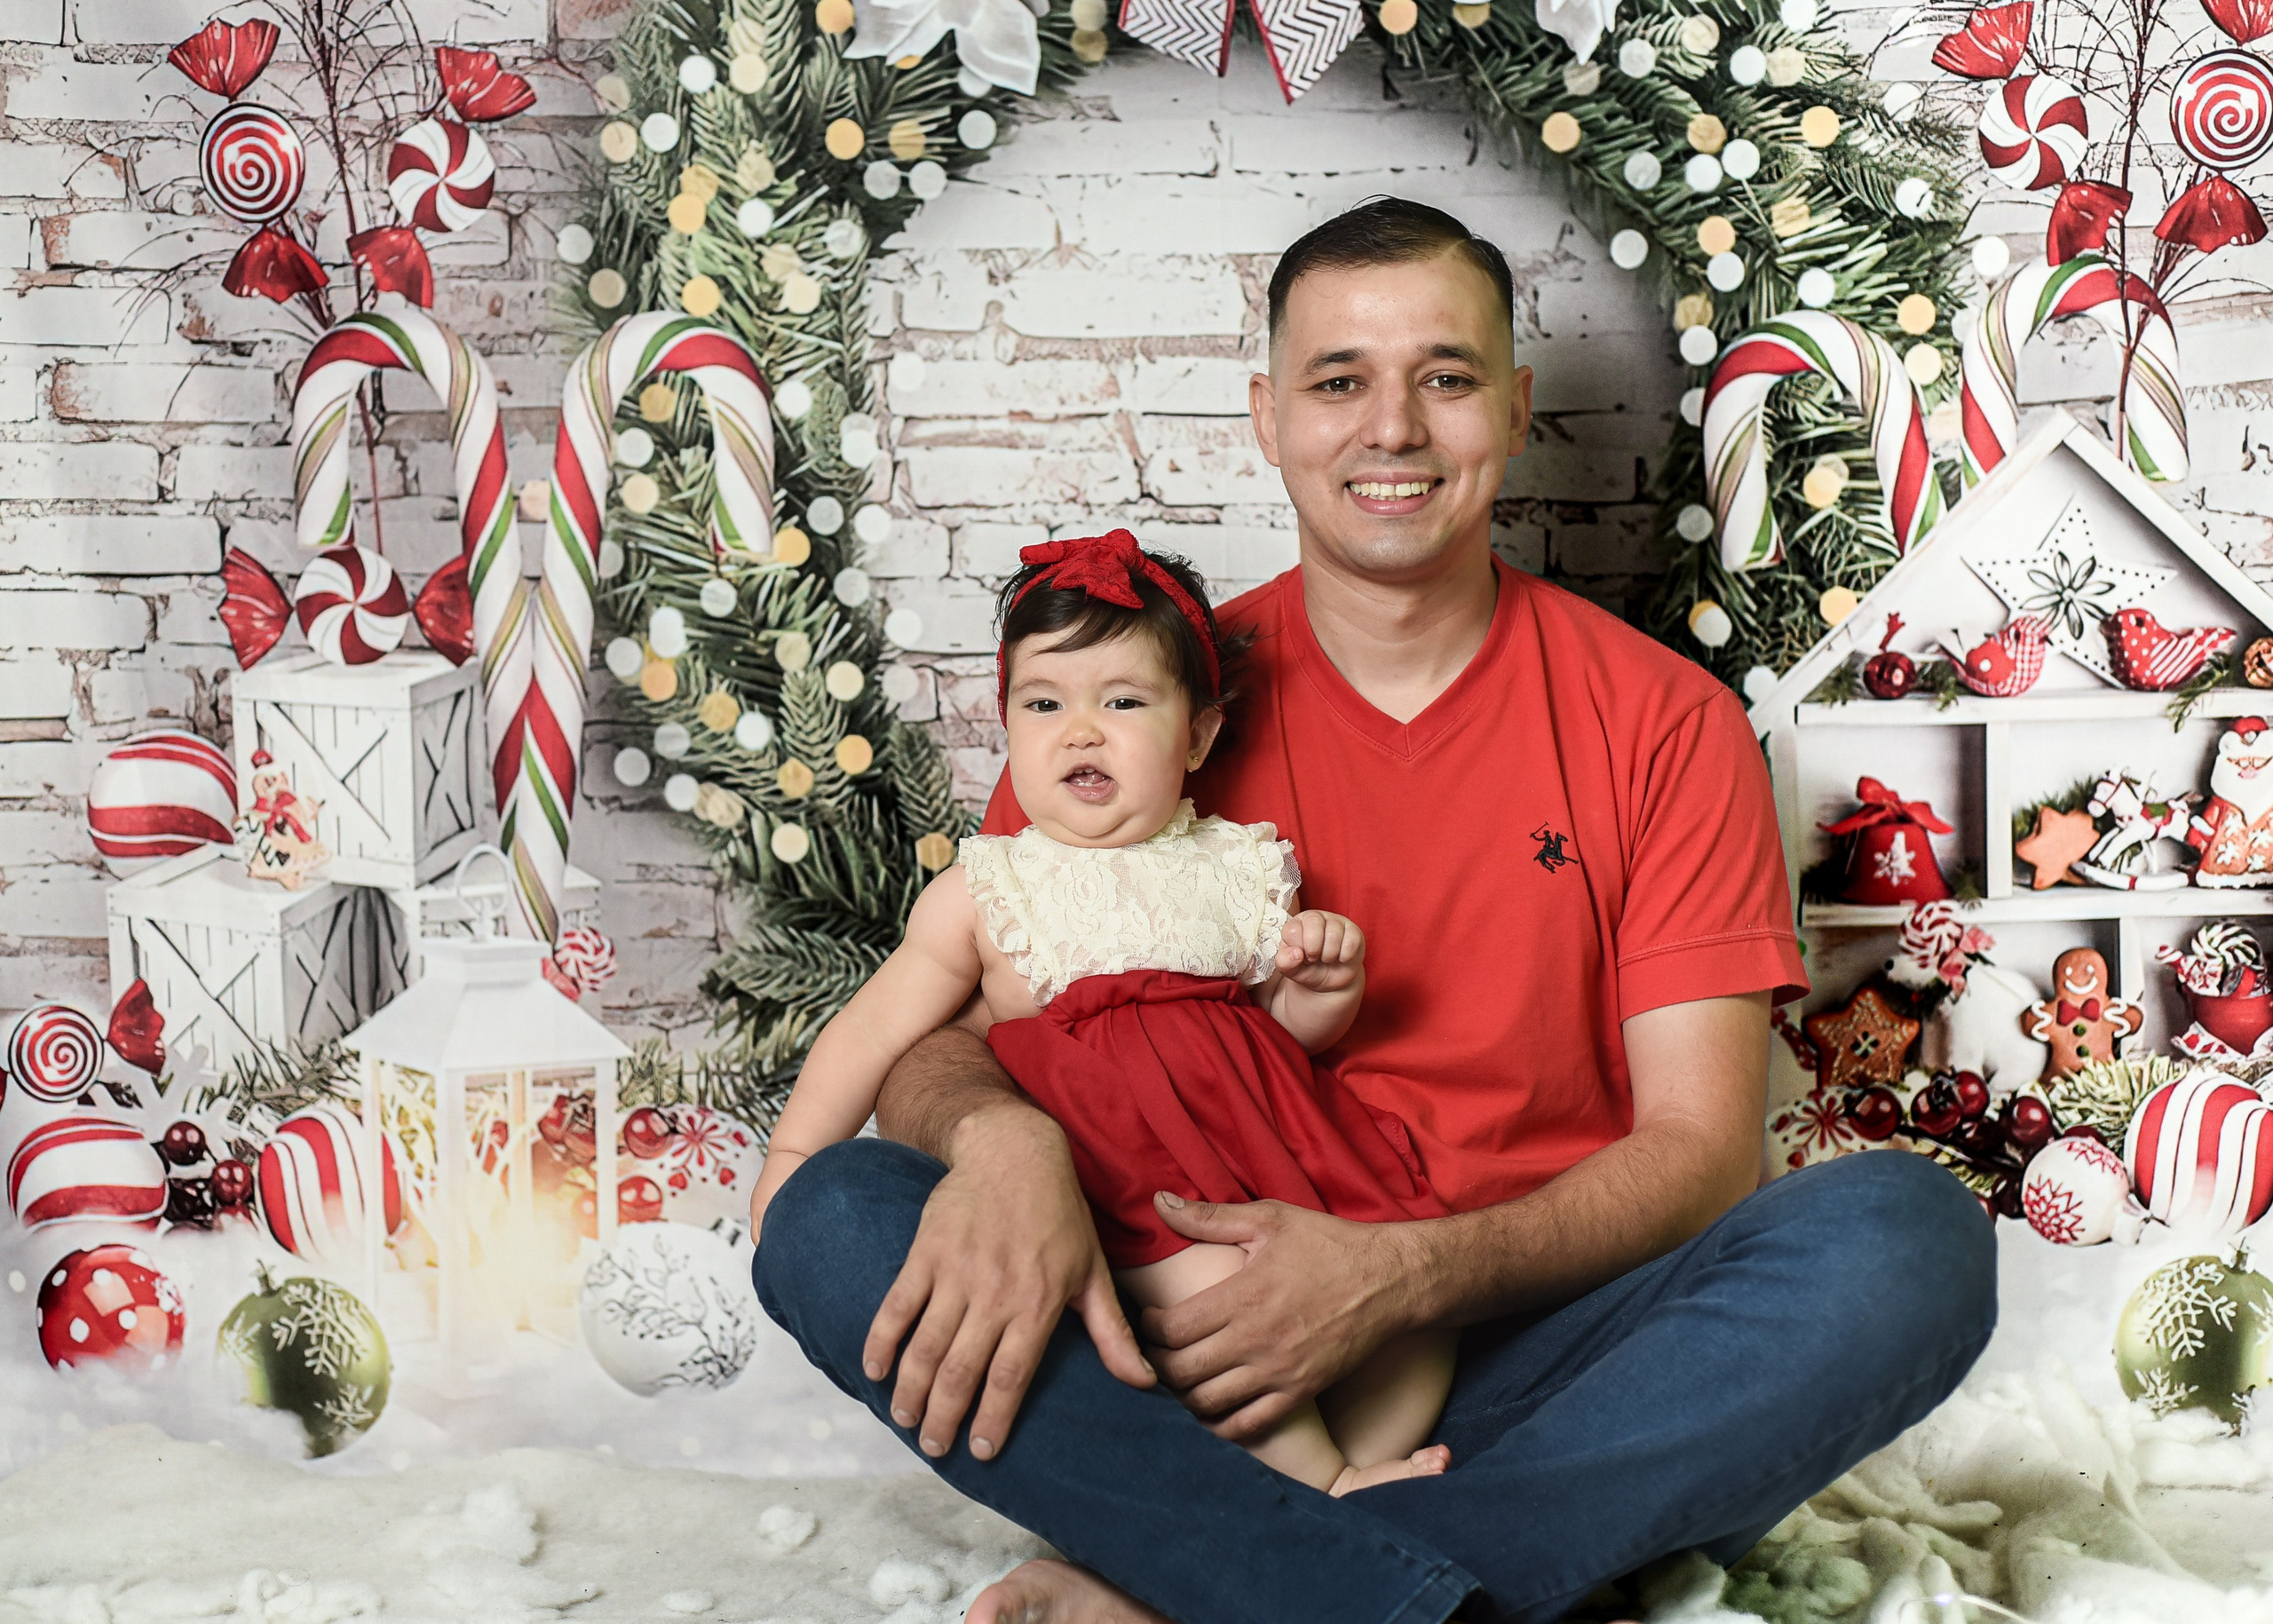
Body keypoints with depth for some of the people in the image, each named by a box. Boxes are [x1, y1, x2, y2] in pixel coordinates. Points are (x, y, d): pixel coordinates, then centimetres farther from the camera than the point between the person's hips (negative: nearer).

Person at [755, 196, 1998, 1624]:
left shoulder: (1664, 722, 4)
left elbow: (1699, 1148, -1)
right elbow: (942, 1038, 2)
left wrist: (1407, 1272, -18)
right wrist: (1001, 1134, -24)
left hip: (1541, 1376, 0)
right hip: (1197, 1366, 1)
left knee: (1904, 1230, -28)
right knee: (836, 1221, -23)